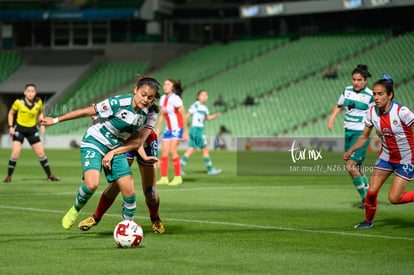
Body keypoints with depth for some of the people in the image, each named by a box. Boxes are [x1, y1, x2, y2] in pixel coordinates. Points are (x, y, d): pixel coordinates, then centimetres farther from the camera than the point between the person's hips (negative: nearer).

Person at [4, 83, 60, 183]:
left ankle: (50, 176, 16)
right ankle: (9, 176, -1)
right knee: (15, 153, -16)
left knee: (41, 153, 3)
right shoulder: (18, 102, -13)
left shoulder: (39, 102, -5)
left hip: (32, 130, 3)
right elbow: (11, 113, 2)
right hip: (19, 129, -3)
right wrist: (10, 127, -6)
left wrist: (42, 124, 1)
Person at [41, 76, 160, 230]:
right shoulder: (118, 103, -24)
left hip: (116, 148, 5)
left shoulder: (150, 115, -8)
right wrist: (56, 120, -7)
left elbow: (137, 142, -1)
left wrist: (112, 153, -11)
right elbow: (86, 112, -14)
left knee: (129, 191, -8)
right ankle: (75, 210, 4)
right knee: (92, 184, -28)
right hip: (94, 142, -5)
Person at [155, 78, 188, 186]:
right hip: (168, 129, 7)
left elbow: (183, 116, -13)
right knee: (163, 152, 0)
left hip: (177, 129, -7)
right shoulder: (163, 98, 8)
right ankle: (164, 178, 4)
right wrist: (157, 130, 14)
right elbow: (161, 115, 17)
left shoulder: (175, 99, -14)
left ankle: (178, 177, -6)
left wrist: (185, 132, -15)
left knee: (172, 151, -15)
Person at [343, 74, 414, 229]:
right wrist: (350, 151, -2)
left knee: (394, 198, -11)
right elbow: (364, 136, 7)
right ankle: (369, 221, 23)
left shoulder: (401, 112, -24)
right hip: (386, 156, 5)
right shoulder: (372, 113, -8)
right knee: (371, 191, -3)